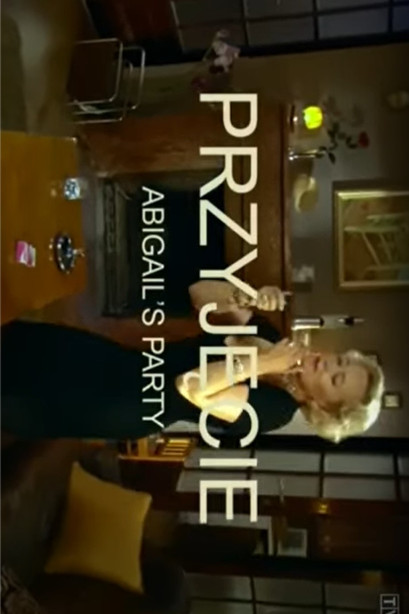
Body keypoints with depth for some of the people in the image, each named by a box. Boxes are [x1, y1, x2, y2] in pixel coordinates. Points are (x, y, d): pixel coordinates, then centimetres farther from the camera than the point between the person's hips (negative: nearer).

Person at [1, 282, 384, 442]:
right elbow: (200, 292, 0)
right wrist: (248, 299, -18)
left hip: (134, 407, -6)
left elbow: (190, 387, -32)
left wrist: (262, 363, -26)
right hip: (131, 363, 6)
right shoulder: (268, 336, 1)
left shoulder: (275, 408, -18)